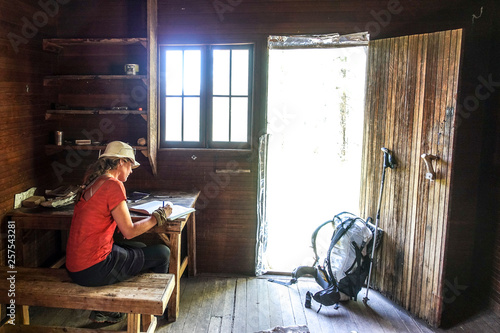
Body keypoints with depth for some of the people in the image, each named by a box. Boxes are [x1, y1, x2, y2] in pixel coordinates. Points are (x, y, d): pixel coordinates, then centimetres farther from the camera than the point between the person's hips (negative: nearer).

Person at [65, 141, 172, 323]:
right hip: (93, 271, -9)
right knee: (162, 253, 3)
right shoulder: (113, 185, -17)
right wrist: (159, 216, -2)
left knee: (139, 248, 28)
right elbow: (129, 231, -14)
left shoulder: (92, 183, 9)